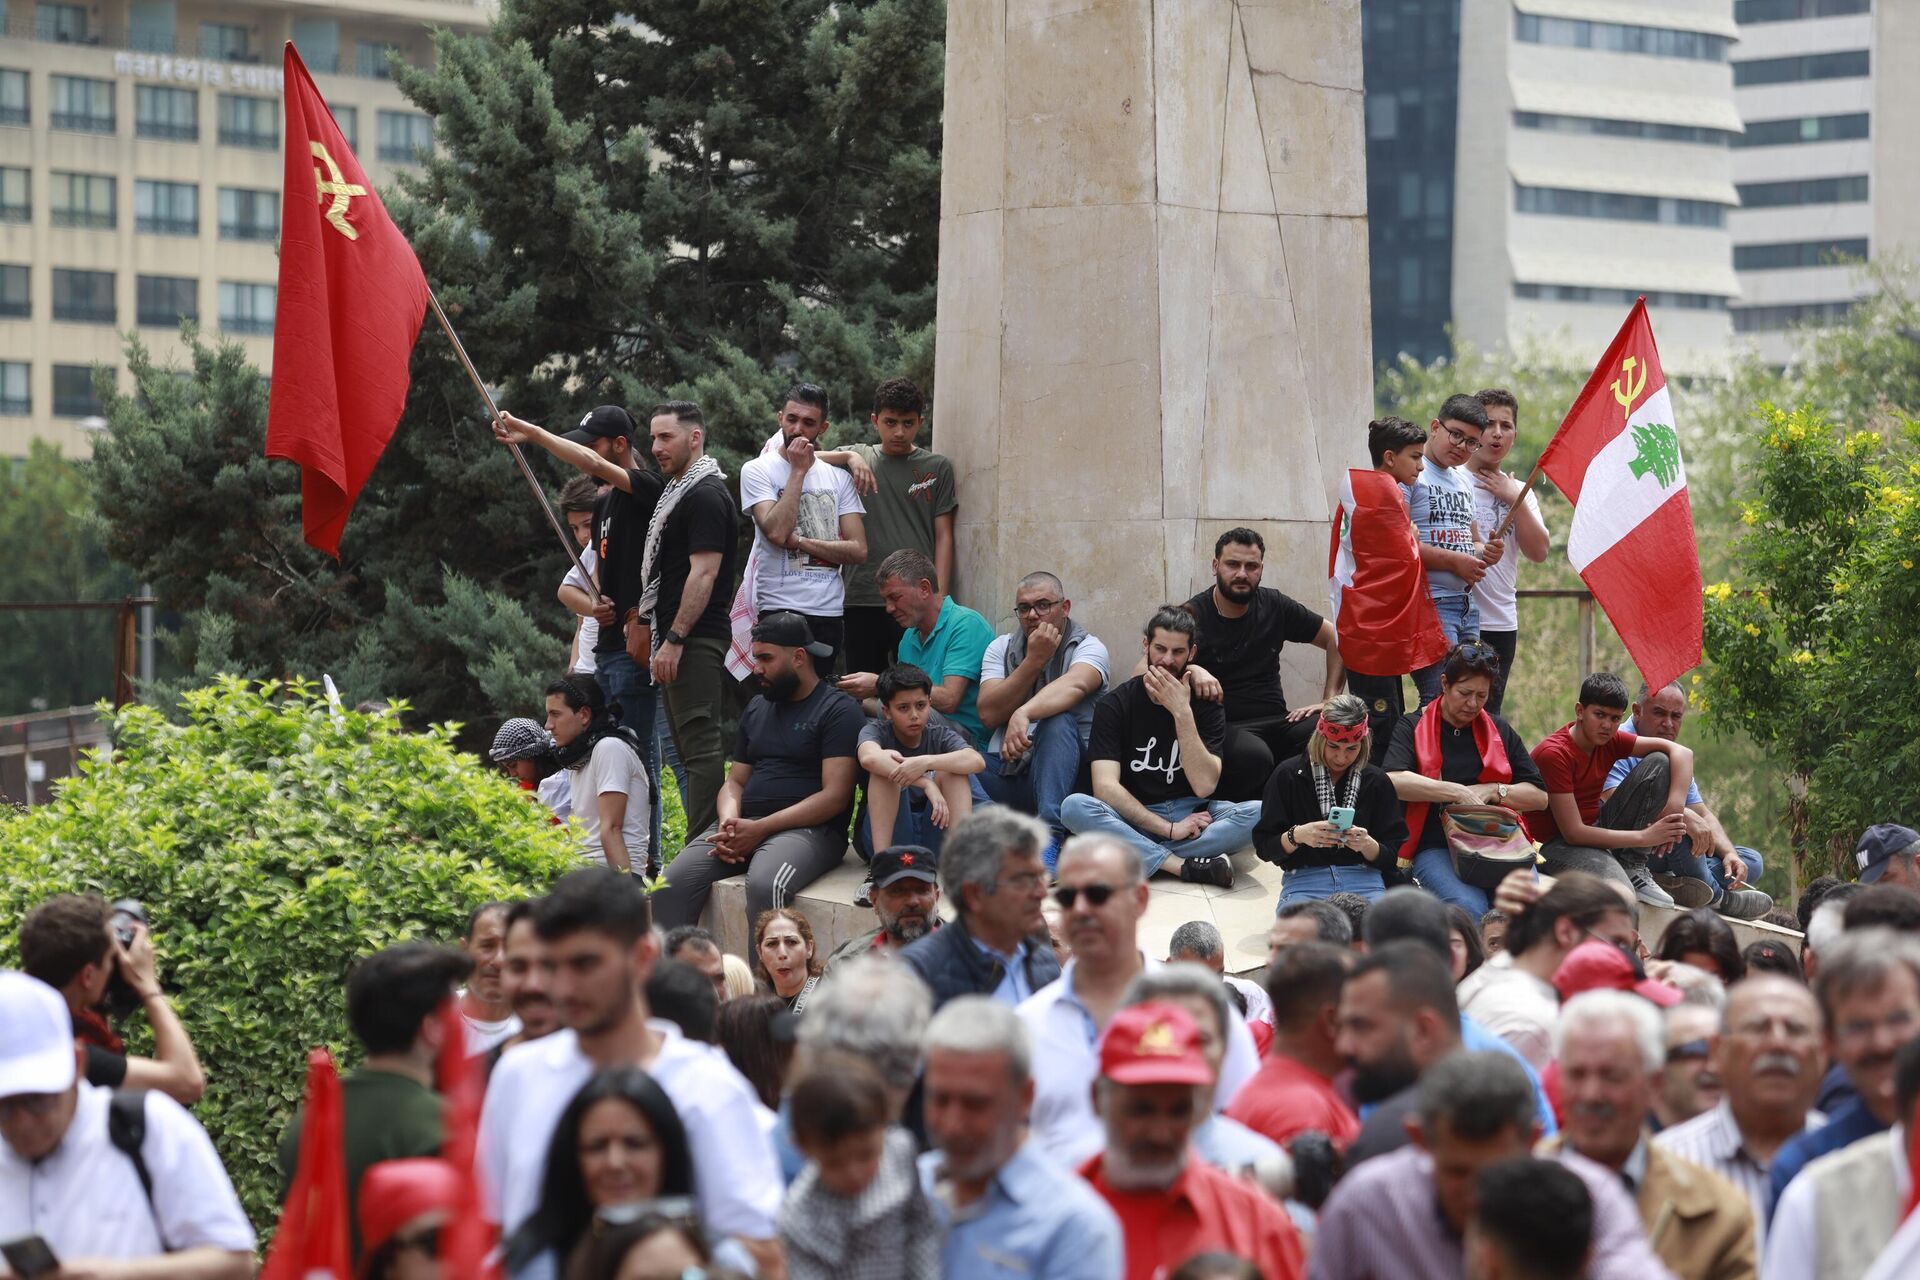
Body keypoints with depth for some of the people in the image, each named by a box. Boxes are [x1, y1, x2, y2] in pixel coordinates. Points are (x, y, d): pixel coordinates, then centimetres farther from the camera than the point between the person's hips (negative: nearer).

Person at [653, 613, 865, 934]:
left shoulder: (838, 710, 0)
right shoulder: (757, 708, 23)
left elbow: (835, 796, -10)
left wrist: (760, 829, -15)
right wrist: (728, 825, -2)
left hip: (808, 828, -6)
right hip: (745, 824, 7)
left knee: (765, 886, -38)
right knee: (675, 881, -20)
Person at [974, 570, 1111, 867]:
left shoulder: (1088, 648, -1)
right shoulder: (1001, 648, 11)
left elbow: (1074, 685, -27)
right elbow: (989, 714, -4)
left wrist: (1024, 713, -45)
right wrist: (1034, 661, -10)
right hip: (1005, 771, 3)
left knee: (1058, 720, -36)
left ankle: (1050, 838, -45)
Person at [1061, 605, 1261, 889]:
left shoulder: (1205, 704, 2)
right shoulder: (1115, 703, -2)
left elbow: (1204, 786, -11)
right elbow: (1106, 787, -14)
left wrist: (1182, 713, -18)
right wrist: (1170, 829, -19)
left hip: (1190, 814, 1)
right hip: (1133, 820, -1)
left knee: (1258, 812, -27)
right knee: (1074, 806, -32)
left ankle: (1145, 857, -27)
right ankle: (1185, 866, -33)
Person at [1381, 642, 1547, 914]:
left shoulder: (1500, 731, 20)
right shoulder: (1413, 727, 9)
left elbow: (1540, 797, 17)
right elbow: (1394, 781, -11)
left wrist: (1492, 791, 0)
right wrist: (1458, 792, -12)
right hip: (1435, 848, -3)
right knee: (1469, 908, -34)